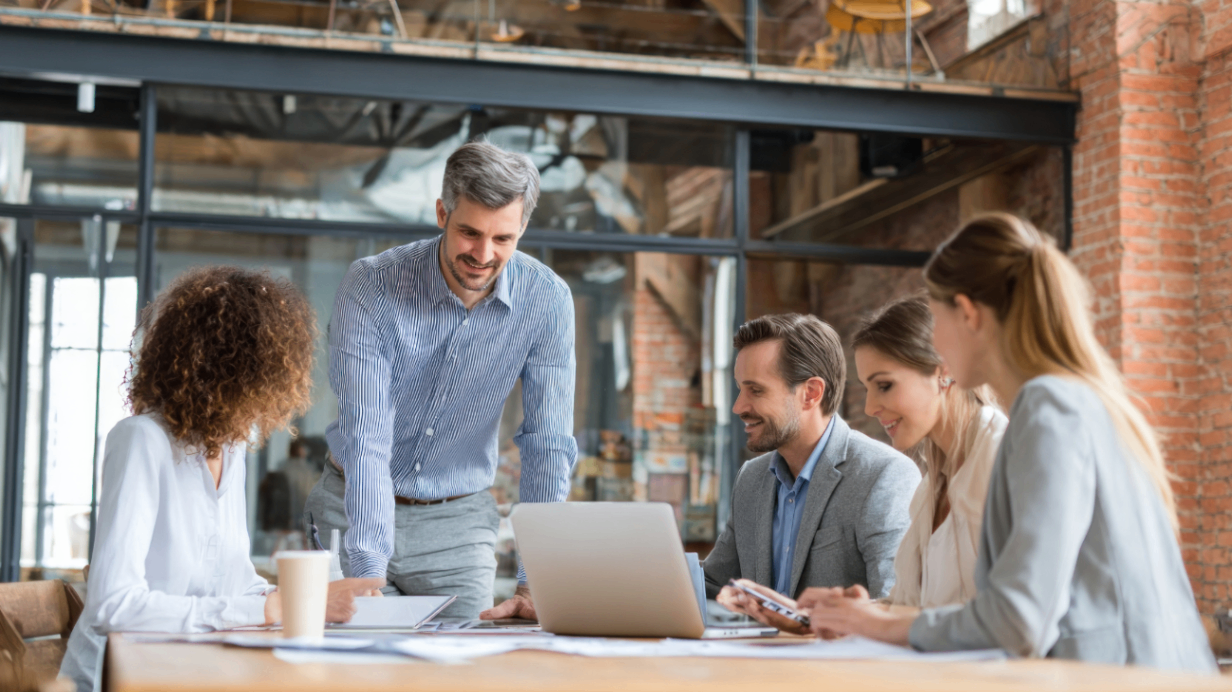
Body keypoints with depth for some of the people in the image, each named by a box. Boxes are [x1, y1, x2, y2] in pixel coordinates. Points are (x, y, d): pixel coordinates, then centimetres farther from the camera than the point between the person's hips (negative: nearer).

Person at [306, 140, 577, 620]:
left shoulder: (547, 301, -15)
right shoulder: (372, 286, -20)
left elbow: (547, 447, -13)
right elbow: (366, 436, -25)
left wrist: (534, 582, -20)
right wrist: (369, 573, -34)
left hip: (458, 519, 1)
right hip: (355, 508, -1)